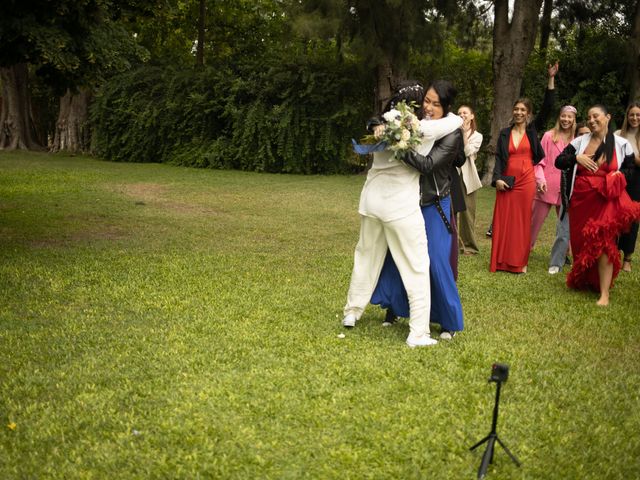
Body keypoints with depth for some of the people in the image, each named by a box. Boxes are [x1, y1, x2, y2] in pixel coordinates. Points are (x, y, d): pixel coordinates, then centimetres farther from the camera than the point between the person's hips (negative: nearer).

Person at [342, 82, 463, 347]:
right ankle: (418, 333, 2)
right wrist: (449, 114, 20)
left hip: (372, 199, 6)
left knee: (366, 256, 21)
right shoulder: (421, 129, -10)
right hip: (401, 205, -6)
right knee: (416, 268, 3)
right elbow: (457, 120, 0)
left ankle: (352, 312, 34)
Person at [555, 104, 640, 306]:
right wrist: (576, 157, -13)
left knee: (603, 243, -11)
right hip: (580, 200, 3)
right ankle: (582, 280, 34)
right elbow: (559, 162, 4)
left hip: (606, 200, -3)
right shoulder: (579, 142, 5)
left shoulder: (621, 145, 2)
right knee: (580, 242, 11)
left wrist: (619, 176, -6)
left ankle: (604, 293, -8)